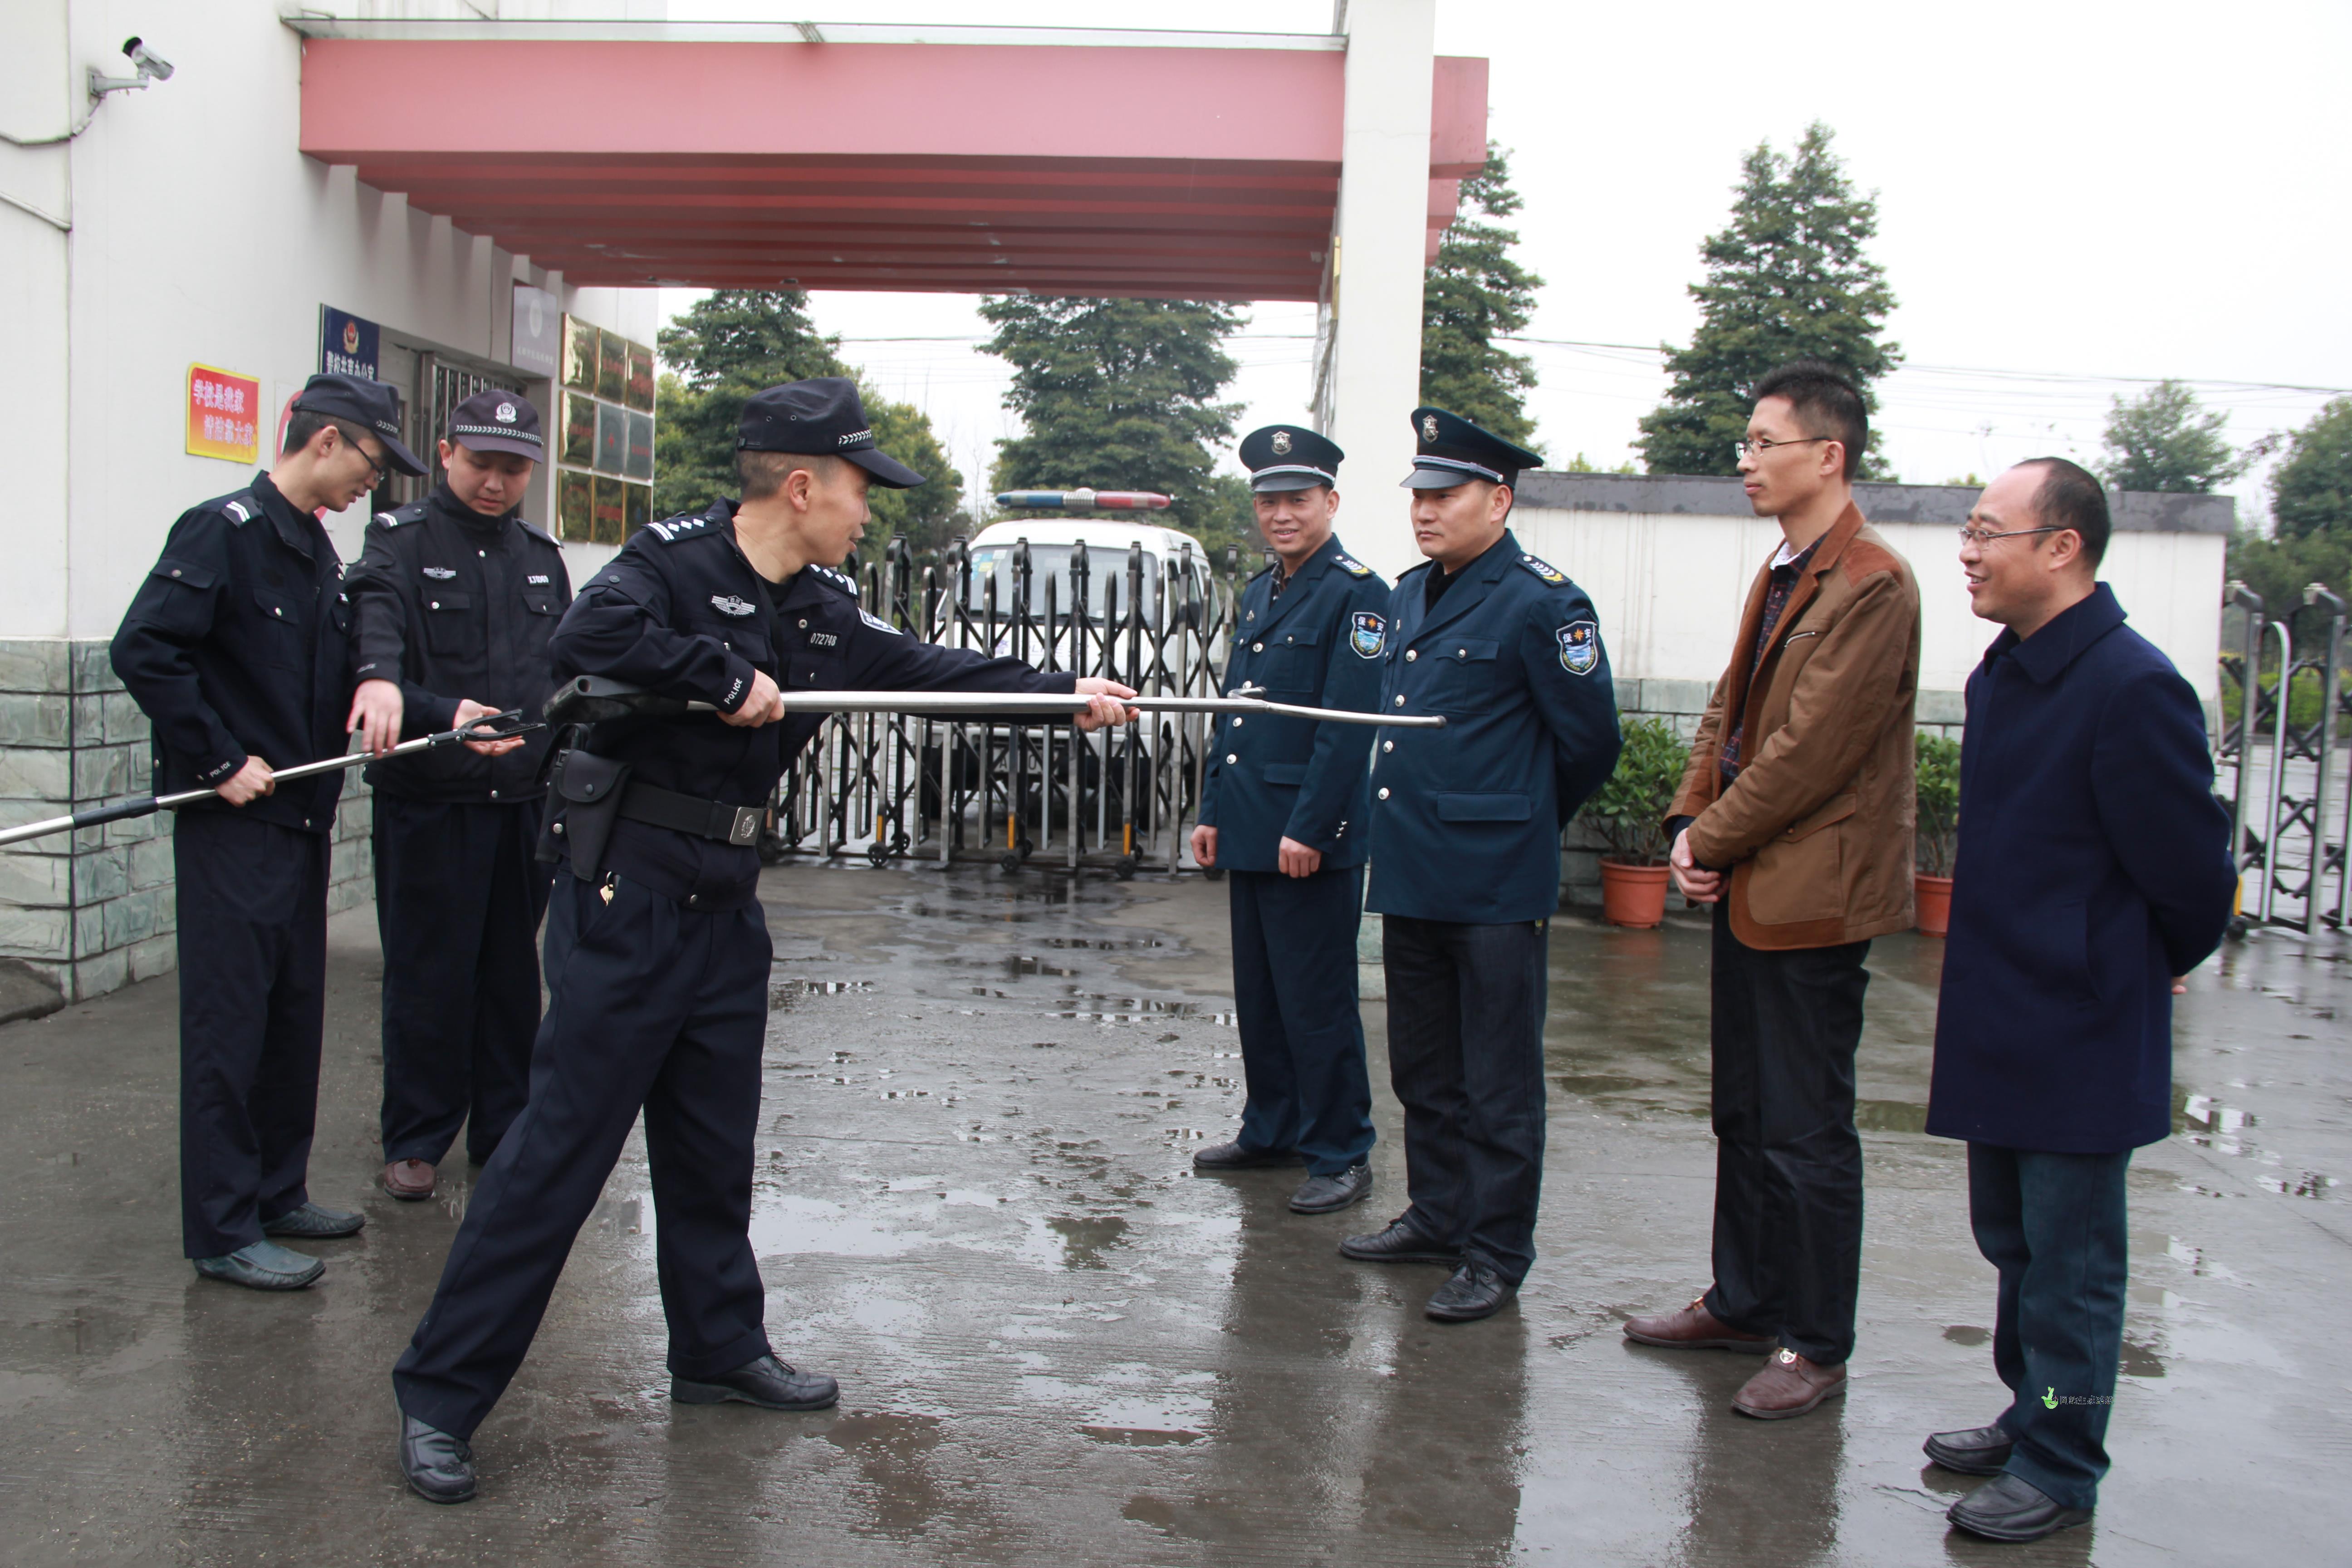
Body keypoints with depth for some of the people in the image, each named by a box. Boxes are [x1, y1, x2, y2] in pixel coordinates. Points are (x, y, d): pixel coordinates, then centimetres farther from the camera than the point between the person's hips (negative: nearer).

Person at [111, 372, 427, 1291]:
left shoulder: (318, 553, 15)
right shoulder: (224, 530, -12)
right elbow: (143, 651, -20)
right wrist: (220, 762, -18)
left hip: (302, 818, 9)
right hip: (232, 825, -9)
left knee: (294, 1013, 14)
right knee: (229, 1019, -3)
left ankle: (277, 1193, 26)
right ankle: (223, 1231, 5)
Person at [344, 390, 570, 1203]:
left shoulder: (542, 555, 13)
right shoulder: (400, 542, -3)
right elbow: (374, 654, -20)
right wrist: (445, 715, -37)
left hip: (525, 800, 5)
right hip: (429, 802, -4)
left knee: (512, 970, 11)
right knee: (428, 976, 2)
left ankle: (504, 1131, 23)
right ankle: (415, 1143, 15)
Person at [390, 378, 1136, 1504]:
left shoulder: (825, 610, 10)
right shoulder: (675, 560, -13)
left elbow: (935, 672, 15)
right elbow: (586, 638, -31)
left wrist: (1067, 693, 12)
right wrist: (727, 677, -26)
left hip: (725, 907, 8)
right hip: (625, 895, -8)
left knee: (716, 1144, 18)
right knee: (560, 1146, -4)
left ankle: (719, 1349, 34)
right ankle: (440, 1393, 8)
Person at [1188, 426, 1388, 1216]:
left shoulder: (1357, 592, -10)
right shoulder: (1258, 592, 16)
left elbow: (1349, 724, -16)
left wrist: (1310, 827, -19)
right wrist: (1213, 809, 15)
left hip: (1313, 838, -8)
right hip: (1250, 832, 8)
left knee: (1316, 1003, -1)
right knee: (1257, 995, 16)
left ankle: (1341, 1155, 10)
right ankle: (1271, 1129, 29)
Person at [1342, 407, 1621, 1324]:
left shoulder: (1541, 604, -12)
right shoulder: (1410, 595, 11)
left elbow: (1590, 741, -7)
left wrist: (1522, 826, 6)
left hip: (1496, 885, -8)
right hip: (1410, 872, 8)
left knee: (1497, 1083, 3)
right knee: (1423, 1070, 18)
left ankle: (1495, 1255, 14)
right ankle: (1436, 1218, 32)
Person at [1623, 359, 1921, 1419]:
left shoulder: (1872, 585, -16)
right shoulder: (1779, 574, 14)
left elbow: (1813, 748, -20)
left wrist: (1711, 841, -12)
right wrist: (1690, 825, 1)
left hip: (1813, 894, -9)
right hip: (1748, 888, 9)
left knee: (1806, 1132, 1)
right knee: (1744, 1117, 18)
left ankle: (1815, 1347, 14)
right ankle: (1744, 1301, 32)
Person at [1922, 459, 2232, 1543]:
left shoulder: (2133, 689, -21)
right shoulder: (2000, 674, 7)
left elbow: (2193, 874, -15)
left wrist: (2154, 966, 2)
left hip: (2081, 1036, -9)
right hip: (2001, 1025, 9)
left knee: (2070, 1262, 6)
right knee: (2012, 1245, 21)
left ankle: (2061, 1469, 21)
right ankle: (2030, 1420, 38)